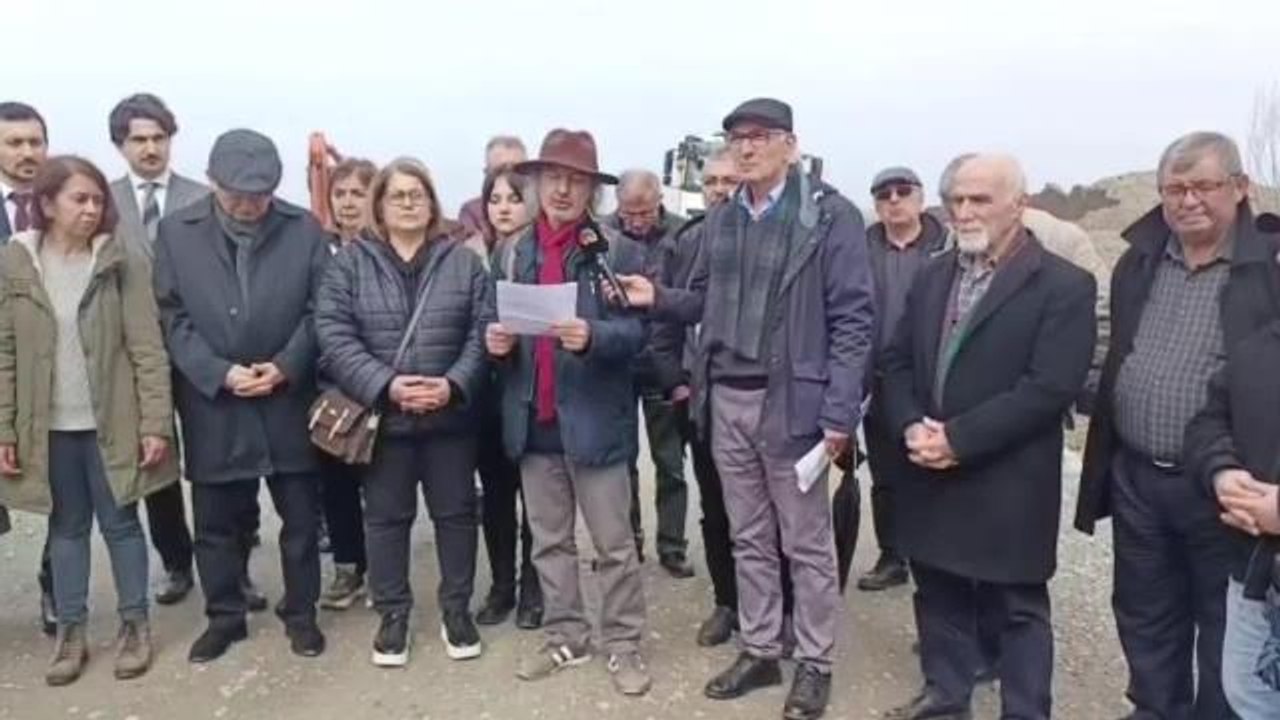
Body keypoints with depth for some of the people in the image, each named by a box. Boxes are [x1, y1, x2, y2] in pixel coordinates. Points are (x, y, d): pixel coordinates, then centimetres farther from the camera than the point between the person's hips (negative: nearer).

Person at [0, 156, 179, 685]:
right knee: (66, 527, 14)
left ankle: (134, 625, 23)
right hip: (49, 425, 2)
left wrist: (156, 423, -12)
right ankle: (71, 632, 26)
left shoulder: (122, 262, -6)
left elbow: (147, 348, -8)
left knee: (120, 523, 9)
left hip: (112, 422, -2)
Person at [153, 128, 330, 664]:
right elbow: (172, 317, -4)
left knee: (300, 517, 9)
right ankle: (224, 616, 30)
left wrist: (286, 366, -15)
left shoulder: (304, 229, -3)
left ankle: (300, 613, 27)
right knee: (216, 521, 12)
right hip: (212, 404, 1)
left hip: (288, 398, 0)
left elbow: (320, 310, -2)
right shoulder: (175, 232, -1)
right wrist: (220, 373, -15)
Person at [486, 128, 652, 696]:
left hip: (593, 418, -4)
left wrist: (592, 336, -28)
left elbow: (635, 331, -10)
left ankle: (623, 645, 20)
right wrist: (497, 341, -8)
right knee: (548, 541, 15)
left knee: (613, 544, 6)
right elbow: (500, 328, 14)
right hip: (533, 420, 5)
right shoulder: (513, 254, 10)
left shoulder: (618, 251, -4)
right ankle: (566, 638, 29)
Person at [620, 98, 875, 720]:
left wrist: (839, 413, -16)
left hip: (791, 401, -6)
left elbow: (852, 318, -12)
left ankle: (814, 664, 23)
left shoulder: (831, 215, -9)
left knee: (807, 543, 7)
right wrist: (658, 299, -6)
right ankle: (759, 651, 31)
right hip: (726, 400, 6)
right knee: (749, 538, 16)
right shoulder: (721, 219, 10)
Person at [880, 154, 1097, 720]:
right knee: (938, 594, 18)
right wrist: (910, 425, -10)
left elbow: (1050, 387, -18)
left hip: (1007, 485, -6)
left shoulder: (1065, 285, -9)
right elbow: (896, 362, 9)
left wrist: (958, 438, -20)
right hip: (931, 474, 6)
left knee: (1017, 609, 9)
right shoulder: (931, 276, 10)